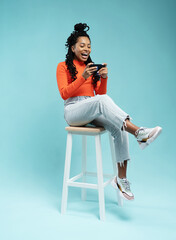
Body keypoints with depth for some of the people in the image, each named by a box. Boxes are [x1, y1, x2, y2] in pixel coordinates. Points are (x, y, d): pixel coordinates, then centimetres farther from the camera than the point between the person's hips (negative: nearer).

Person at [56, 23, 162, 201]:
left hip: (93, 113, 5)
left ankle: (121, 178, -22)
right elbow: (64, 94, -6)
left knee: (119, 128, -24)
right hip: (73, 111, -5)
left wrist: (103, 78, -7)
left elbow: (100, 93, 13)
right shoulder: (63, 66, 7)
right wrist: (83, 78, -18)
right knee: (102, 100, -36)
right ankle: (138, 133, -48)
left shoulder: (91, 67, 20)